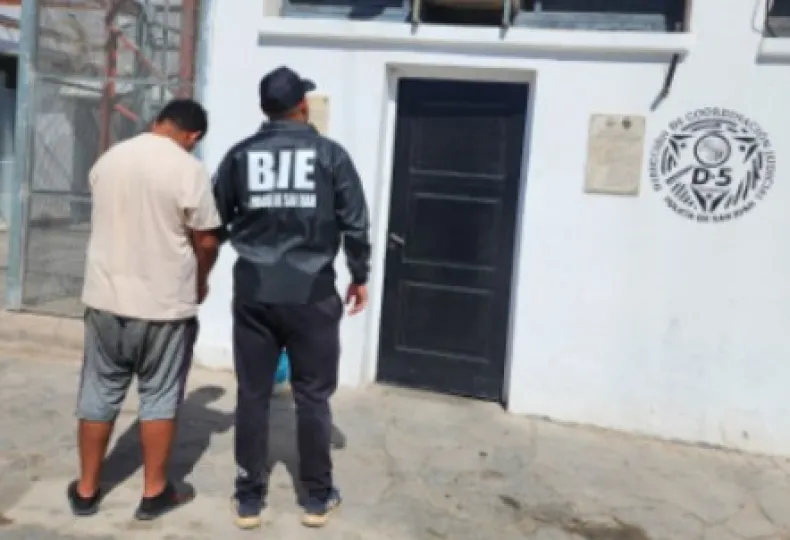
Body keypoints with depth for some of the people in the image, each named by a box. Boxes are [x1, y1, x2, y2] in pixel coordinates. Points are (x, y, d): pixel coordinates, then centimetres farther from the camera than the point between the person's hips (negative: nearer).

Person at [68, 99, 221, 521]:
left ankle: (86, 490, 25)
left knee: (99, 393, 13)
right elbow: (206, 240, -10)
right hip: (165, 304, -4)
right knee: (159, 396, 8)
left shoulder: (107, 160, 5)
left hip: (105, 297, 5)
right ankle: (154, 492, 18)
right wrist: (200, 282, 9)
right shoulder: (189, 170, -13)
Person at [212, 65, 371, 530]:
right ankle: (318, 497, 21)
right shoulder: (331, 154, -2)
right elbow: (355, 223, -3)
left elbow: (216, 221, 8)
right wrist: (360, 276, 10)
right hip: (311, 293, -1)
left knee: (253, 395, 9)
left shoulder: (240, 155, 3)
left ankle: (249, 498, 18)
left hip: (253, 292, 2)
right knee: (313, 396, 9)